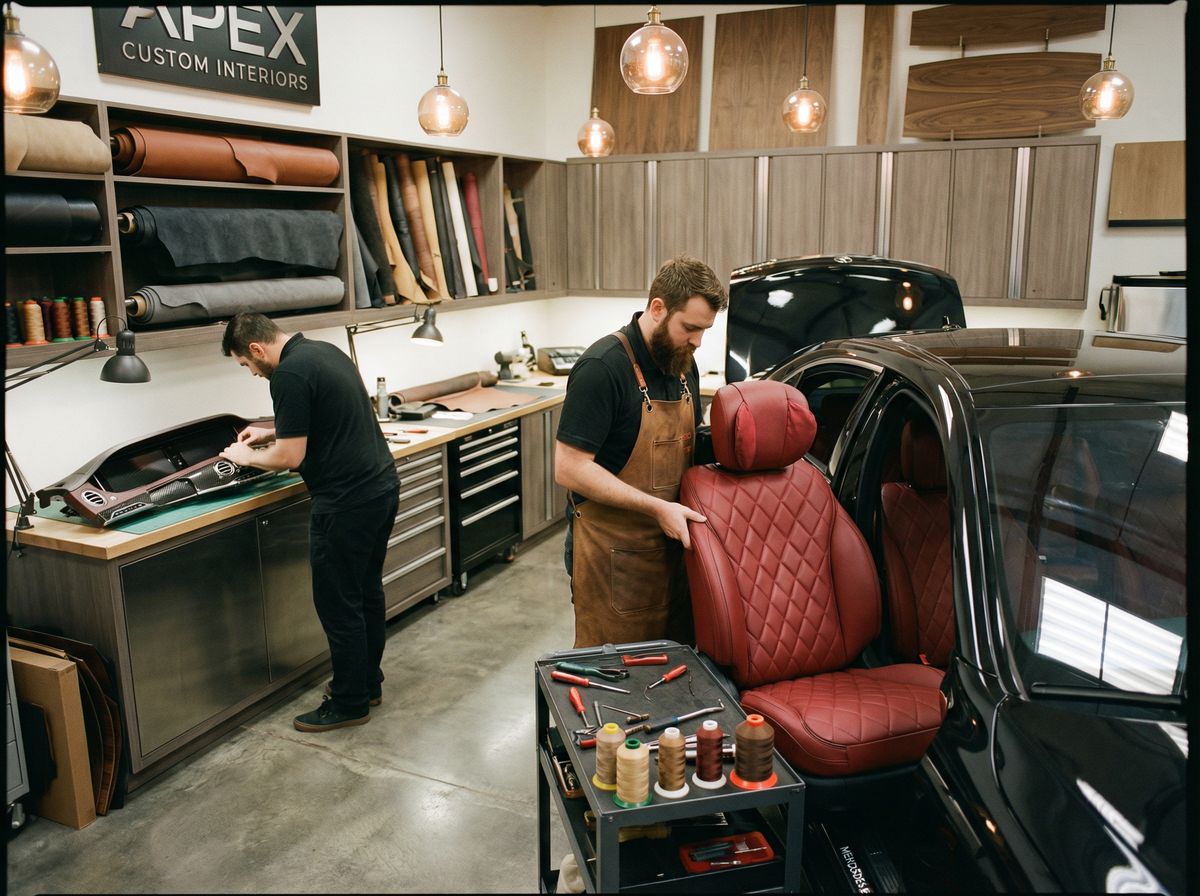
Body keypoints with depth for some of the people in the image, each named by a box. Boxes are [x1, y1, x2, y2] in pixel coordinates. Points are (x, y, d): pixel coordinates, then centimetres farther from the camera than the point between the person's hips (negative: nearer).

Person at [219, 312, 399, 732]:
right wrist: (274, 432, 25)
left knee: (338, 604, 5)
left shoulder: (289, 375, -17)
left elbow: (290, 457, -16)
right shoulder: (326, 351, 12)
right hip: (382, 487, 10)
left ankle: (350, 702, 18)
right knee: (367, 592, 20)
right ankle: (368, 682, 34)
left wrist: (247, 457, 2)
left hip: (347, 504, -10)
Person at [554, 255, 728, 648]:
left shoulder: (684, 366, 8)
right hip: (613, 553, -7)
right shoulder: (602, 367, -18)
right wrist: (657, 508, -22)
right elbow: (569, 469, -21)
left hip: (671, 543, 7)